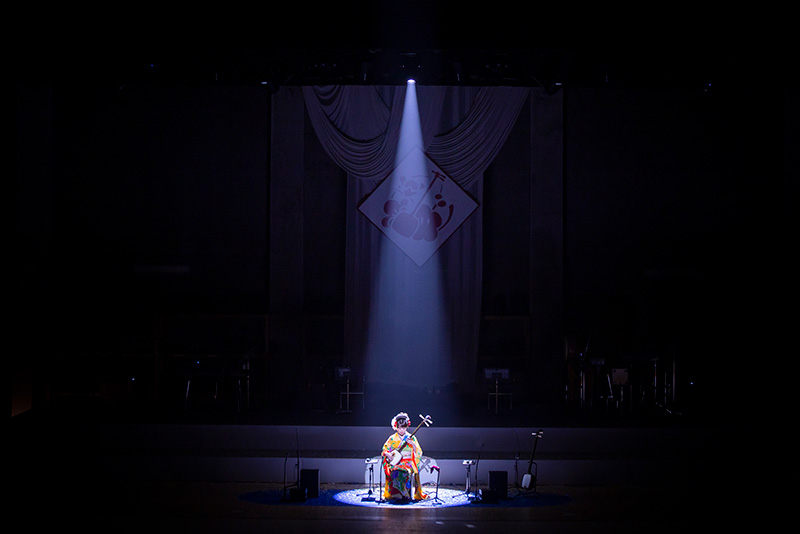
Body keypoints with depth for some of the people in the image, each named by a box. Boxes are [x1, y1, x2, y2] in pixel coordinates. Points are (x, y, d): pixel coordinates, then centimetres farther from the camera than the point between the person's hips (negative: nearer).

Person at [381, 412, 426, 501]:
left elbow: (418, 452, 3)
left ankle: (406, 494, -23)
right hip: (395, 462, 1)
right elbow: (384, 450, 13)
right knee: (395, 471, -34)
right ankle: (396, 494, -23)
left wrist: (412, 444, -13)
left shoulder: (411, 438, 7)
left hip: (408, 462, -1)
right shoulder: (392, 438, 10)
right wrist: (388, 454, -9)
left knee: (405, 471, -35)